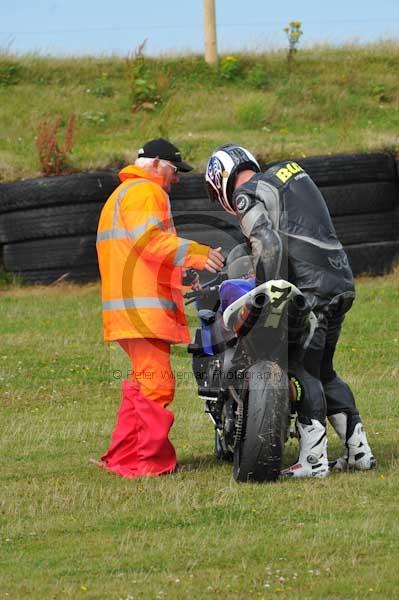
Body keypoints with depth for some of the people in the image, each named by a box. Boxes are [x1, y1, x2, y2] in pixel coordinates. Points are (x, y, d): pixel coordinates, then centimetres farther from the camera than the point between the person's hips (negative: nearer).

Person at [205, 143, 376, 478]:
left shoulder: (247, 196, -3)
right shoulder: (287, 171, 23)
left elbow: (268, 245, -19)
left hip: (310, 287, -9)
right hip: (341, 283, 9)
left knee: (302, 372, -9)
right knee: (323, 372, 16)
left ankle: (313, 459, -15)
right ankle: (359, 450, 15)